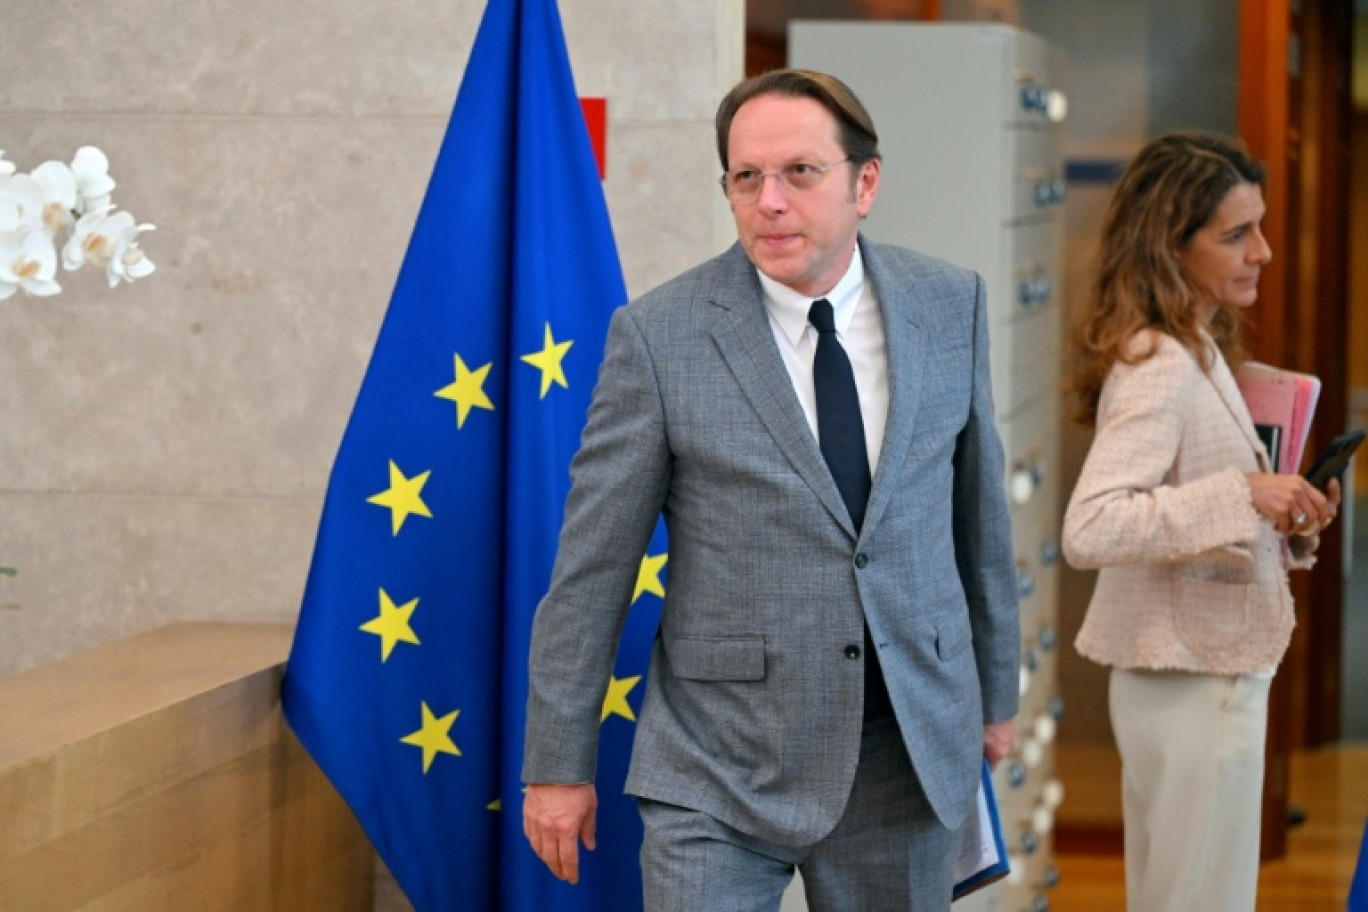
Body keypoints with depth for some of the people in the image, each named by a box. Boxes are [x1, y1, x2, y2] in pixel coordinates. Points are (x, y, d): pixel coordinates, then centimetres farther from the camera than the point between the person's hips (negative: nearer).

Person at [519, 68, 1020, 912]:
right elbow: (591, 567, -5)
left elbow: (979, 507, 11)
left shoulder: (949, 305, 1)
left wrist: (996, 691, 18)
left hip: (912, 756, 3)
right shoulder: (660, 335, -9)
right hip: (719, 781, -3)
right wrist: (559, 764, -2)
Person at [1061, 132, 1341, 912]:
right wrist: (1242, 495, -31)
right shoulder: (1158, 368, -18)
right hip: (1195, 682, -10)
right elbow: (1089, 530, -30)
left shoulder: (1195, 354, 11)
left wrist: (1288, 524, 4)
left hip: (1216, 672, 10)